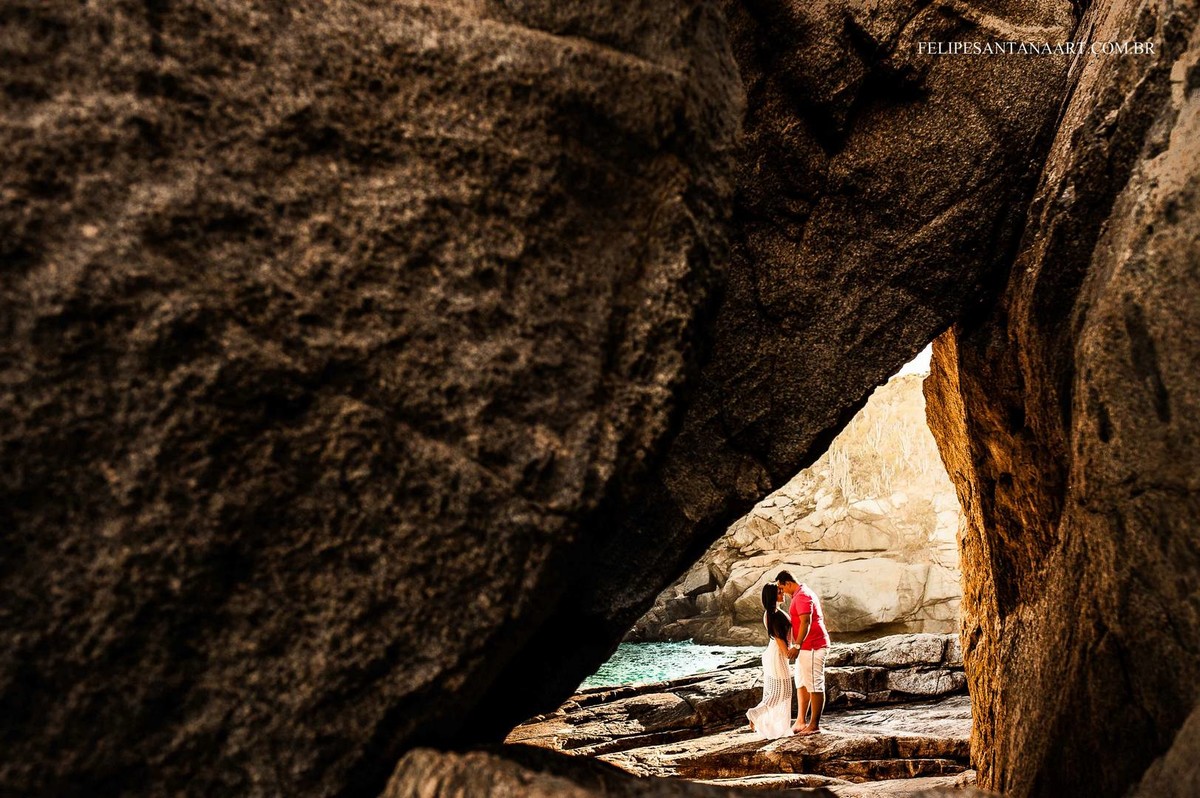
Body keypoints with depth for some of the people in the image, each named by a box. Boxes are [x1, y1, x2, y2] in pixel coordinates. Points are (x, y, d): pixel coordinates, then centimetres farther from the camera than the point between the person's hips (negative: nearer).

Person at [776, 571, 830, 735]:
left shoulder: (802, 596, -16)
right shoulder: (800, 594, 17)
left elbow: (806, 622, -24)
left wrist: (797, 646, -28)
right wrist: (797, 645, 24)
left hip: (813, 647, -11)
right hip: (806, 647, 11)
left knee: (815, 686, -5)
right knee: (801, 685, 13)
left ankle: (814, 725, 0)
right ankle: (801, 722, 18)